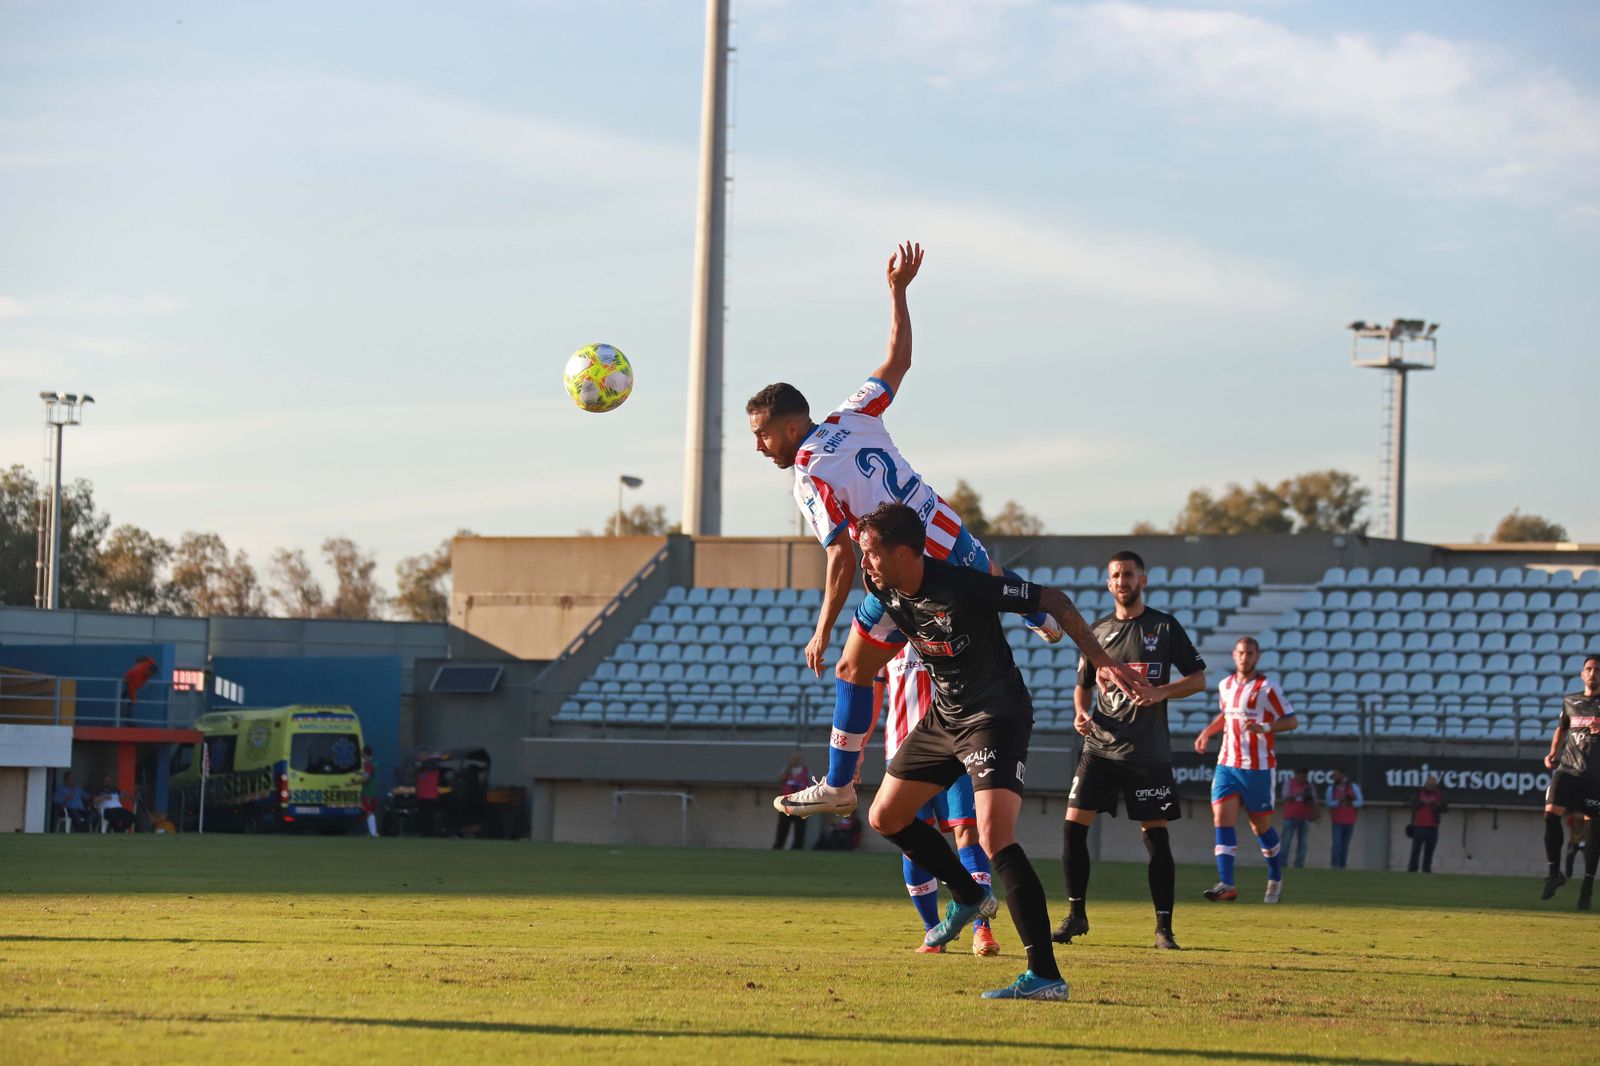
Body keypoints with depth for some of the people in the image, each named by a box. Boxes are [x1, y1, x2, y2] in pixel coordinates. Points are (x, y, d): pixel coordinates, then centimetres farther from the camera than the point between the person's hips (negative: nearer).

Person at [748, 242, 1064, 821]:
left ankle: (838, 786, 10)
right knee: (990, 577, 40)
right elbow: (898, 360, 10)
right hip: (949, 534, 7)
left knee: (852, 672, 5)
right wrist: (899, 291, 19)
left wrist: (822, 633, -19)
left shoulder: (811, 481, -20)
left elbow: (843, 560, -24)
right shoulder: (853, 419, -2)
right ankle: (1043, 620, 69)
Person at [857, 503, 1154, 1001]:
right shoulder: (882, 589, -7)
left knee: (995, 837, -23)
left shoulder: (964, 586, -28)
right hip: (942, 715, 8)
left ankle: (1046, 975, -24)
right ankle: (969, 897, 35)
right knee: (885, 817, 13)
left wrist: (1102, 662, -21)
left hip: (997, 717, -8)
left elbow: (1052, 600, -19)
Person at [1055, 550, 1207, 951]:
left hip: (1148, 750, -3)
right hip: (1099, 744, 3)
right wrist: (1081, 712, -1)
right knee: (1073, 824, -7)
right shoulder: (1098, 631, 11)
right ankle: (1076, 915, 5)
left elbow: (1198, 678, 2)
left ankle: (1164, 927, 5)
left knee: (1155, 835, -3)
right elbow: (1083, 684, 20)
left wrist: (1161, 692, -16)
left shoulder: (1164, 626, 1)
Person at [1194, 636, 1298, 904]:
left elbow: (1292, 721, -10)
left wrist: (1264, 727, -26)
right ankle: (1226, 884, -20)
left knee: (1260, 824, 6)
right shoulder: (1225, 686, 10)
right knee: (1222, 818, -13)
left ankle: (1276, 878, 29)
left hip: (1258, 768, -4)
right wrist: (1207, 732, 13)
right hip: (1227, 764, 4)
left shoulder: (1267, 688, -8)